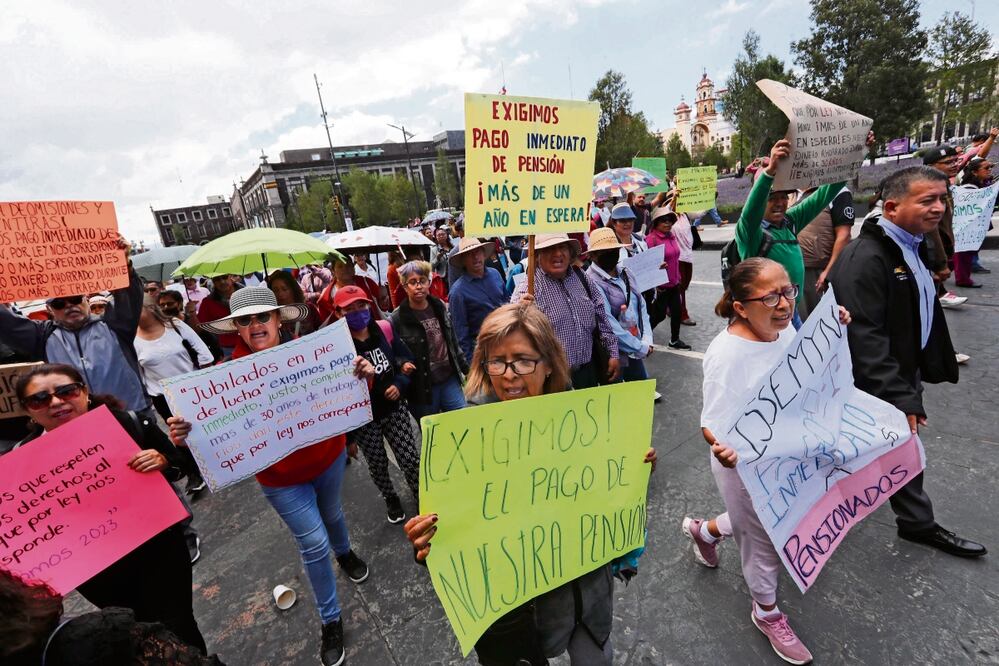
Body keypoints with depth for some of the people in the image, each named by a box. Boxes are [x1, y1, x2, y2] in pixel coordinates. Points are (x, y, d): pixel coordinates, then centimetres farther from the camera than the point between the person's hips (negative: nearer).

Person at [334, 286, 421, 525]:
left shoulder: (383, 329, -6)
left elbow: (407, 361, 4)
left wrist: (400, 384, -14)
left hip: (394, 408, 2)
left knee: (410, 458, 5)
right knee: (377, 465, 16)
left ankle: (422, 498, 33)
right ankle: (391, 500, 45)